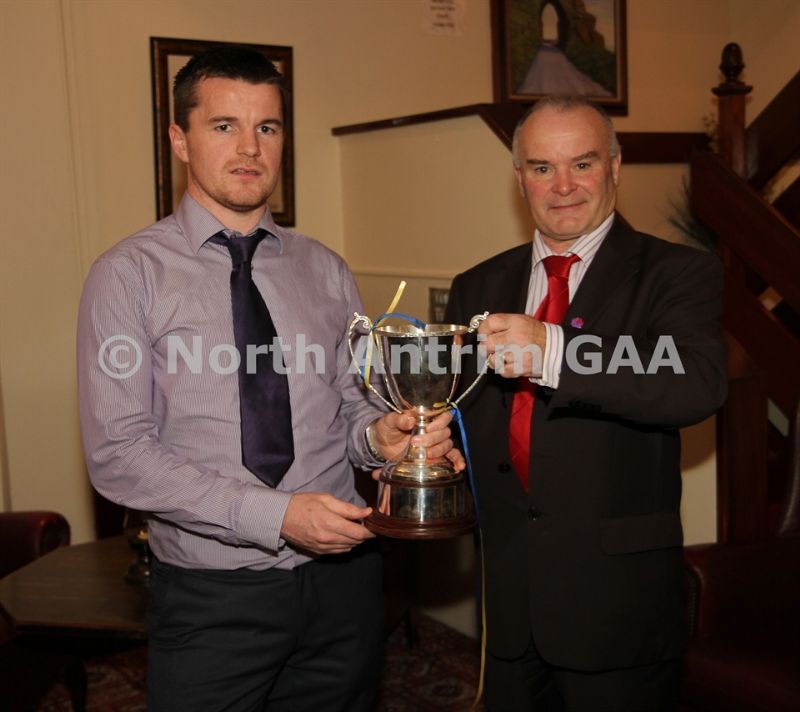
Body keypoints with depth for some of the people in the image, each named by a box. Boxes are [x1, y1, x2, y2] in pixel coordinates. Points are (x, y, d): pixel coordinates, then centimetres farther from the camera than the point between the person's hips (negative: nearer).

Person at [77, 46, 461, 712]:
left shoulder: (325, 271, 7)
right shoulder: (130, 274, -6)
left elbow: (353, 408, 9)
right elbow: (118, 451, -12)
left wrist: (383, 436, -16)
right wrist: (275, 515, -20)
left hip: (342, 577, 4)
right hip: (212, 597, -3)